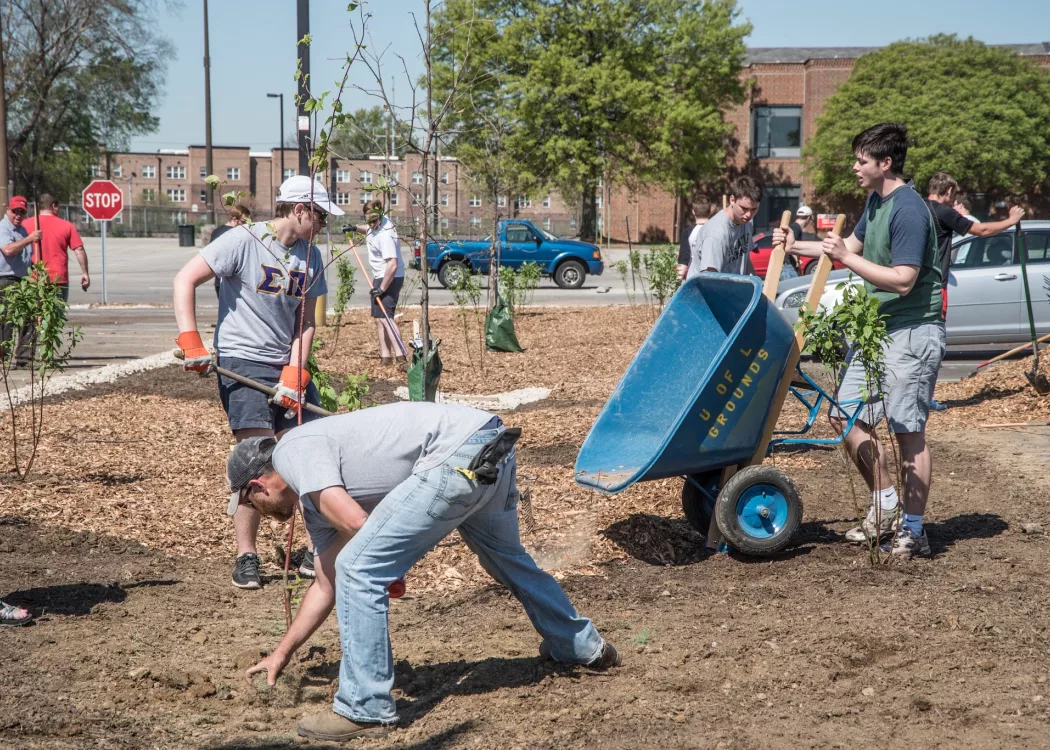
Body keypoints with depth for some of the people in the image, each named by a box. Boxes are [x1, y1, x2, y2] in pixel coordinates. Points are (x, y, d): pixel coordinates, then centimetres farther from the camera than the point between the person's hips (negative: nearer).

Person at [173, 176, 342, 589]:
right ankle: (246, 556, -4)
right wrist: (190, 343, -19)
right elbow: (185, 279, -12)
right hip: (241, 361, -6)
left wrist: (294, 373, -6)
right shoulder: (244, 240, -10)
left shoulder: (310, 257, 8)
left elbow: (306, 321, 8)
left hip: (287, 365, 6)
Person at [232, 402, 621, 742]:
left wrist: (391, 562, 7)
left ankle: (365, 709, 1)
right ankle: (583, 646, 54)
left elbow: (355, 523, -14)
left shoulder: (292, 450, 0)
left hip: (461, 452, -11)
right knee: (507, 559, 34)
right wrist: (281, 653, 39)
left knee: (359, 569, -6)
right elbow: (326, 584, 32)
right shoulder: (313, 495, 26)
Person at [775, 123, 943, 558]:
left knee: (908, 432, -5)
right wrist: (797, 246, 25)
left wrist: (845, 258, -23)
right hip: (876, 328, 10)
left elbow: (903, 280, -24)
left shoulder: (909, 210, -18)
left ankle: (913, 530, 3)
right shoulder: (875, 202, 11)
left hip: (912, 331, -10)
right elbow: (853, 245, 28)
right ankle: (885, 505, 22)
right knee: (846, 415, 9)